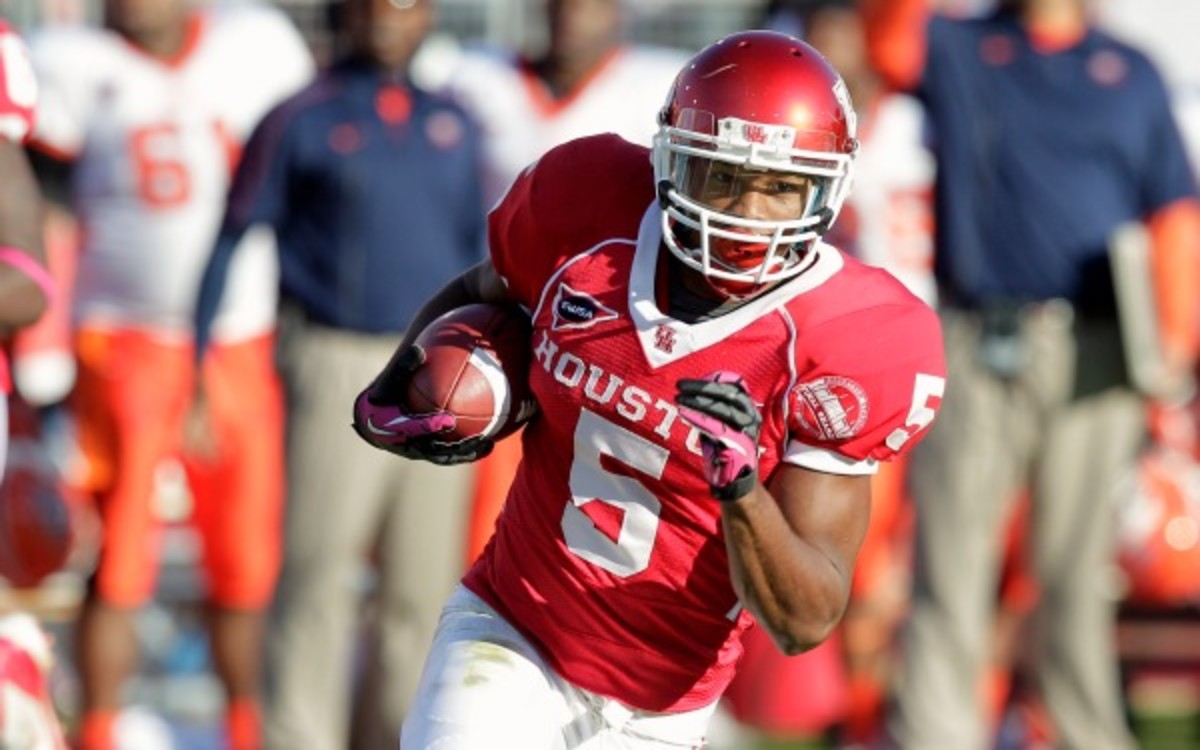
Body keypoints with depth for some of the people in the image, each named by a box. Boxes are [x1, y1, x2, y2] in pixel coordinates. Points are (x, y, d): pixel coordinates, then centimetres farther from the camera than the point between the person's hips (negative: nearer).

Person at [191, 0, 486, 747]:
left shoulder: (454, 127, 12)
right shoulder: (302, 122, -1)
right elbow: (232, 243, 0)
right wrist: (202, 372, -4)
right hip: (339, 368, -4)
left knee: (424, 587, 6)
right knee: (319, 579, -8)